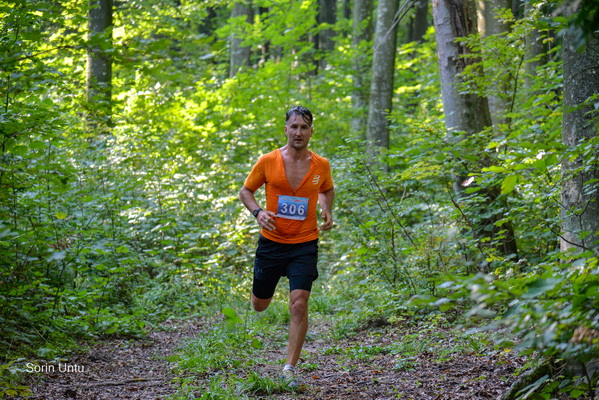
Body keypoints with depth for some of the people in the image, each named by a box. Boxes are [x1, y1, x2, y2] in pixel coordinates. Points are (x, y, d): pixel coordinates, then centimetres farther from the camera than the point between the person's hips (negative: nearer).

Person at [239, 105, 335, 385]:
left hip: (305, 244, 0)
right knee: (259, 305, 15)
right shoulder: (268, 161, -7)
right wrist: (257, 212, -14)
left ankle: (290, 369, -7)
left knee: (299, 304, -15)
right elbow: (246, 191, 5)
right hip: (271, 242, 1)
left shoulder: (321, 165, -2)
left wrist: (327, 212, 0)